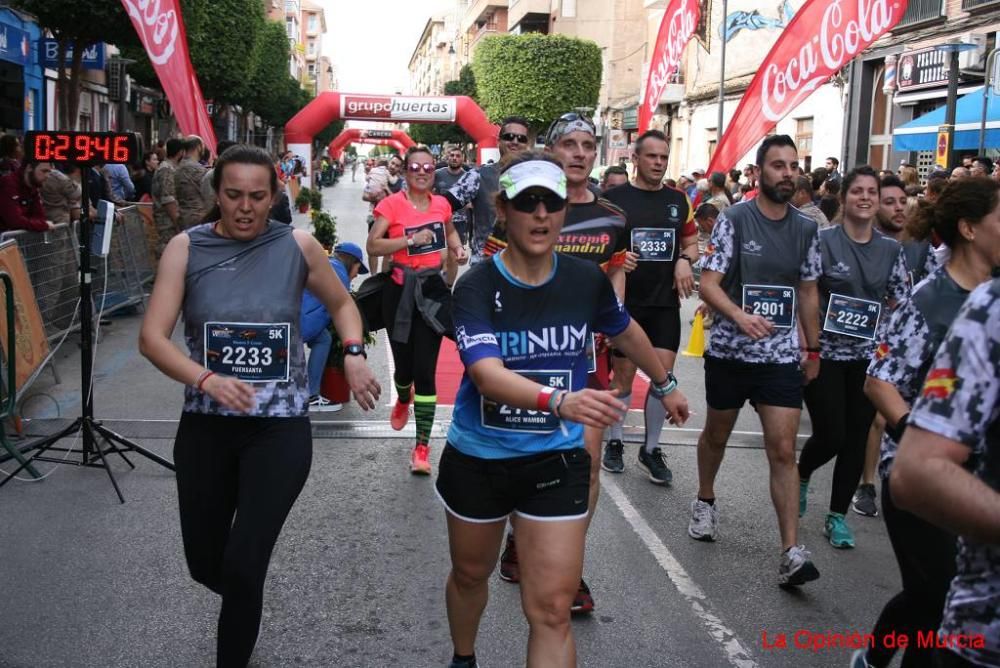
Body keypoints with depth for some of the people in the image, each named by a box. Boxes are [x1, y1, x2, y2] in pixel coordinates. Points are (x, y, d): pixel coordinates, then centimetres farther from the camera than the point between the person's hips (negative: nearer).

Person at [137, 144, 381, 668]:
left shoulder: (297, 246, -3)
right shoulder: (186, 248, -4)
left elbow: (341, 304, 14)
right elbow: (152, 338, -10)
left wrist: (354, 355, -5)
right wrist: (206, 379, -27)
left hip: (280, 428, -2)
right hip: (205, 426, 2)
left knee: (241, 567, -11)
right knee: (205, 565, 15)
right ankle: (244, 600, 51)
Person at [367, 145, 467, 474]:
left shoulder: (442, 204, 6)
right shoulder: (392, 204, -8)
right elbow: (372, 246, -16)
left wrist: (458, 249, 8)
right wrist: (411, 240, -23)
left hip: (432, 290, 2)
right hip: (400, 290, -1)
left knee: (425, 370, -5)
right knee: (403, 365, 11)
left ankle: (422, 447, 0)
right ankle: (403, 400, 50)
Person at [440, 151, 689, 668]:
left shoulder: (588, 279, -9)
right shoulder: (477, 286, -18)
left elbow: (626, 333, 13)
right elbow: (487, 374, -34)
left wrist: (665, 385, 27)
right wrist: (559, 400, -52)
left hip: (557, 460, 1)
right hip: (477, 458, 0)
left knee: (551, 611, -5)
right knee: (470, 575, 23)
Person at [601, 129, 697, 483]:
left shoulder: (679, 200, 7)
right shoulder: (614, 198, -5)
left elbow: (692, 244, 16)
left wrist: (685, 260, -5)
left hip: (665, 302, 3)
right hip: (625, 303, -3)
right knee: (624, 375, 7)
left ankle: (651, 449, 15)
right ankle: (614, 442, 25)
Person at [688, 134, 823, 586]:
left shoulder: (806, 228, 6)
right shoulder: (733, 219, -7)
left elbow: (808, 293, 15)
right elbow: (708, 284, -13)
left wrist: (813, 349, 16)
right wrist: (739, 316, -31)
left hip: (782, 356, 2)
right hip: (729, 351, -2)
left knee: (783, 450, -6)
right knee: (716, 434, 18)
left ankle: (791, 553, -6)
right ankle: (705, 501, 44)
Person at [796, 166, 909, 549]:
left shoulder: (891, 250, 5)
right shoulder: (823, 241, -6)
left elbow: (902, 303, 9)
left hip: (870, 356, 4)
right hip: (825, 353, -3)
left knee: (857, 438, 6)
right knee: (830, 435, -6)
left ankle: (838, 515, 21)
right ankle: (801, 475, 29)